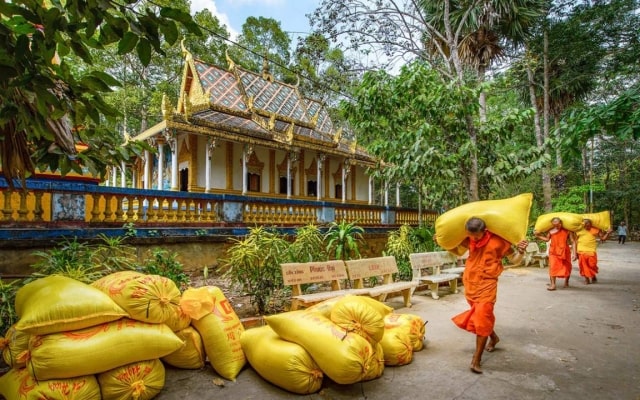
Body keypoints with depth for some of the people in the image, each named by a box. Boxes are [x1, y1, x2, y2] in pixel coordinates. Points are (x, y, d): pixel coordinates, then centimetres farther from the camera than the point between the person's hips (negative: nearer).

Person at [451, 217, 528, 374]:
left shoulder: (497, 241, -12)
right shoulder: (469, 240, 1)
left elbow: (514, 260, -4)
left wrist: (521, 251, -24)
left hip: (487, 284, -5)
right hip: (470, 283, 5)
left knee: (482, 319, -9)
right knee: (478, 315, 20)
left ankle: (476, 359, -1)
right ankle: (494, 337, 49)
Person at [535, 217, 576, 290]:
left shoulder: (567, 231, -7)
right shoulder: (551, 231, -4)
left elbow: (573, 242, -5)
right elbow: (547, 239, 11)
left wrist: (574, 253, -9)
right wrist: (538, 236, -4)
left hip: (565, 251, 0)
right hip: (554, 252, 0)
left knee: (567, 267, 13)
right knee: (553, 267, -9)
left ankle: (566, 282, 37)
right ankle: (552, 284, -8)